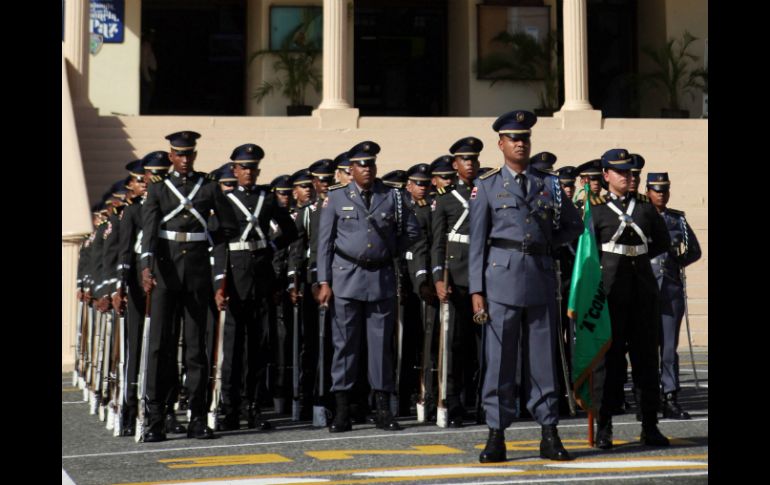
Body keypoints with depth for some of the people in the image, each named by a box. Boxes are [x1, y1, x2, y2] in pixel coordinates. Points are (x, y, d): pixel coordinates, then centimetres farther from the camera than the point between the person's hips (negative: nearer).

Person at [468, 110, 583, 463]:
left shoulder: (549, 184, 13)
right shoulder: (487, 186, 5)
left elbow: (574, 224, 23)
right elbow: (477, 242, 2)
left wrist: (547, 243, 7)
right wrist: (476, 291, -4)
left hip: (541, 275, 3)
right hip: (502, 275, -2)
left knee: (543, 357, 5)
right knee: (499, 357, -2)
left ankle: (549, 435, 11)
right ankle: (496, 436, 3)